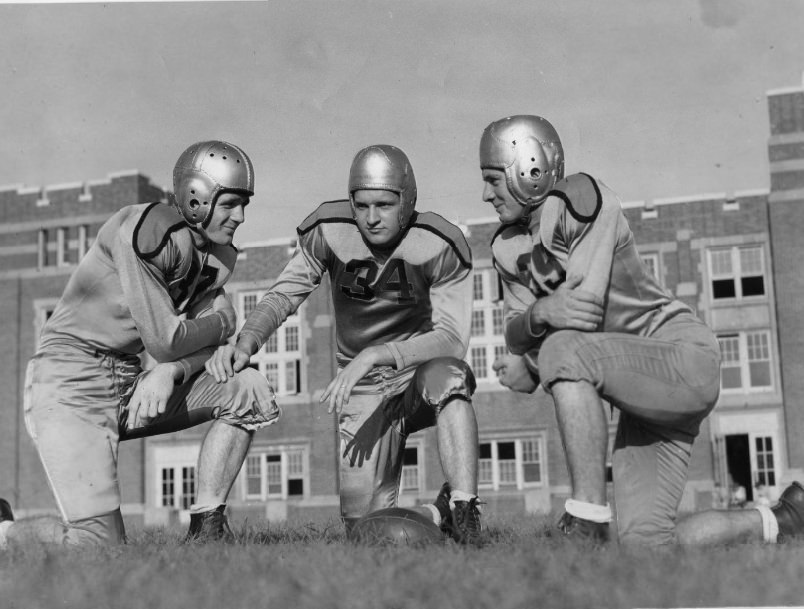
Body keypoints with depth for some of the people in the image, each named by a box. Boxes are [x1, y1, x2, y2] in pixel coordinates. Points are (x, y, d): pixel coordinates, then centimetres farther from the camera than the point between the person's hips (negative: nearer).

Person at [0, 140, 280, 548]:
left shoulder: (216, 256, 7)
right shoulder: (148, 231, -19)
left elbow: (210, 346, 5)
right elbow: (165, 342, -19)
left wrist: (170, 373, -17)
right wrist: (223, 322, -1)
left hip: (128, 384, 8)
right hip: (70, 385, -8)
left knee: (248, 389, -7)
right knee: (101, 547, -15)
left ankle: (206, 530, 1)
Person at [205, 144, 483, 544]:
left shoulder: (438, 247, -19)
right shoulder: (328, 232, -12)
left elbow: (452, 339, -24)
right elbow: (283, 296, -5)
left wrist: (373, 355, -36)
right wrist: (245, 342, -25)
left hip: (423, 369, -2)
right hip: (364, 391, 2)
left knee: (446, 374, -40)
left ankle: (465, 514, -27)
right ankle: (438, 515, 25)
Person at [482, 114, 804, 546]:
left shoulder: (580, 200, -14)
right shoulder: (508, 248, 9)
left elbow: (586, 309, -21)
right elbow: (515, 334, 3)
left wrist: (529, 366, -10)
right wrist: (540, 312, -18)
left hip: (685, 358, -8)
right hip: (647, 385, 8)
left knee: (563, 351, -32)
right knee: (647, 546, 1)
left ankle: (588, 521, -26)